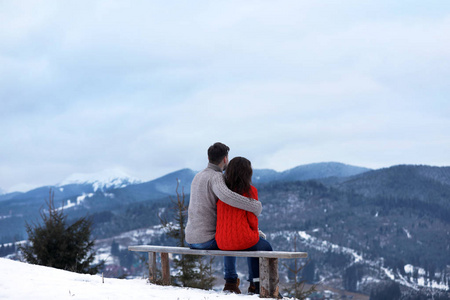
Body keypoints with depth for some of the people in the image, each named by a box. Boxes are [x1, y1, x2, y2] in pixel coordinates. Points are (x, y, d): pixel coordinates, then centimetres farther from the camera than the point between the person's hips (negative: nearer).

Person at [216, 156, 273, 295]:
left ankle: (254, 285, 38)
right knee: (265, 247, 28)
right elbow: (252, 219, -9)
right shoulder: (250, 191, -9)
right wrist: (255, 232, 14)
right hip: (242, 239, -5)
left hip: (222, 243, 5)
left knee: (254, 246, 36)